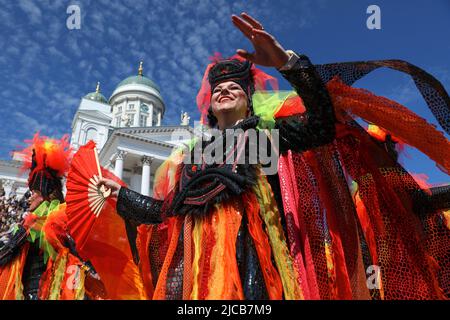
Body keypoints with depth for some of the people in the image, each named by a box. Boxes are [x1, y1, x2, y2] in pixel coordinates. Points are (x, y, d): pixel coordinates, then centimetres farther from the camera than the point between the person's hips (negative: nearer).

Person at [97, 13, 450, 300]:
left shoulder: (268, 131, 11)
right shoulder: (193, 154, 23)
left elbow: (322, 124, -8)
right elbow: (162, 210, 25)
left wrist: (286, 60, -17)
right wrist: (120, 191, 33)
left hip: (251, 255, -4)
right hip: (197, 264, 4)